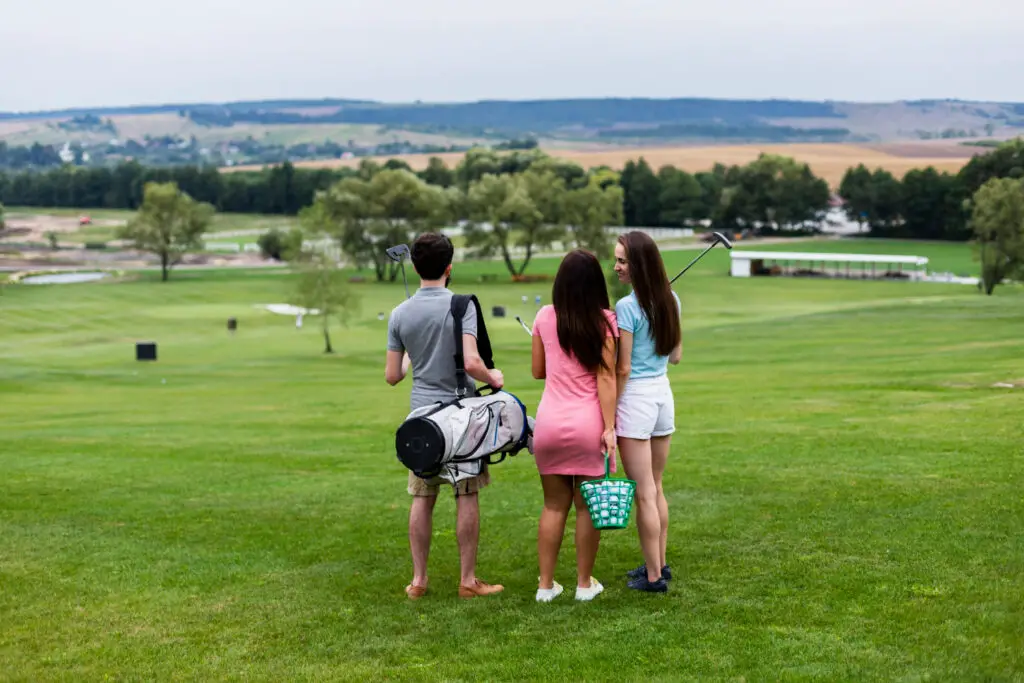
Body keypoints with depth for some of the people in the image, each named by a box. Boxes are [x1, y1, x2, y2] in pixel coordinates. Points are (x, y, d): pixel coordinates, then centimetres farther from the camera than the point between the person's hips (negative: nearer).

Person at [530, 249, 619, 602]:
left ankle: (546, 584, 14)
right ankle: (584, 583, 17)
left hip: (549, 422, 3)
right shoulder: (603, 321, -6)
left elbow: (538, 371, 12)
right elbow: (606, 379, -9)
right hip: (587, 423, -2)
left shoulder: (545, 317, 2)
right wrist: (609, 428, -8)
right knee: (587, 506, 8)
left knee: (554, 504, 11)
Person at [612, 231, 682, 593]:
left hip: (636, 397, -8)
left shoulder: (627, 307, -17)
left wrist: (609, 415, -10)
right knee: (656, 487, 18)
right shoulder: (670, 300, 5)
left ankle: (653, 576, 5)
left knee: (644, 493, -1)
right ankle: (659, 563, 27)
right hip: (663, 392, 8)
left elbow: (623, 369, -16)